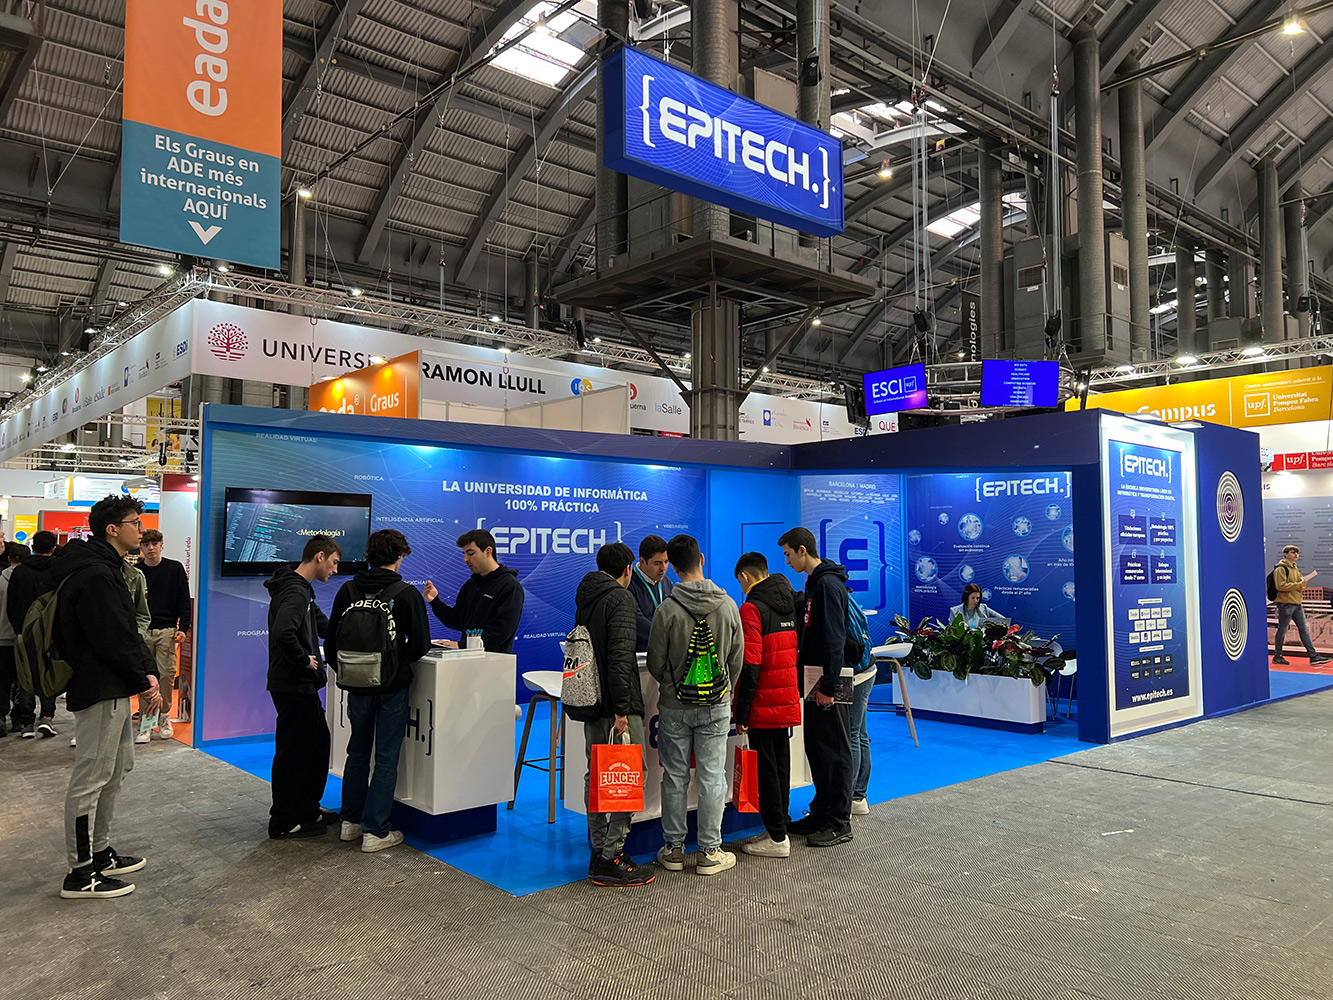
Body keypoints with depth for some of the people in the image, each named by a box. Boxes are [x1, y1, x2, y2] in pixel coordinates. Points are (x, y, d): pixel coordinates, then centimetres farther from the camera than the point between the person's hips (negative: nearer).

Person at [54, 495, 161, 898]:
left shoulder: (105, 569, 16)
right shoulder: (95, 576, -19)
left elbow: (127, 632, 14)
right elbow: (113, 639, -23)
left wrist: (147, 673, 3)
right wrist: (144, 681, -12)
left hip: (112, 689, 11)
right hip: (101, 691, -11)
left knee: (117, 767, 20)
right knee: (91, 778, -2)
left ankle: (100, 853, 32)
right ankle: (81, 874, 8)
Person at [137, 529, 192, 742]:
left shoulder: (175, 569, 5)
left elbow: (184, 601, 4)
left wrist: (183, 628, -4)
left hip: (167, 630, -1)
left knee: (167, 674, -3)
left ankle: (165, 717, 10)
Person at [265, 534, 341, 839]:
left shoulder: (300, 590, 15)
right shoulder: (296, 592, -19)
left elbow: (325, 628, 23)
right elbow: (283, 634, -35)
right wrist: (305, 660, -22)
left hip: (301, 686, 11)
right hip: (293, 686, -11)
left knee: (318, 744, 18)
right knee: (293, 751, 0)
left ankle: (307, 810, 30)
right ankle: (284, 823, 12)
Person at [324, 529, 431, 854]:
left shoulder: (348, 590, -1)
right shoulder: (406, 593, -12)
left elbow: (332, 643, 3)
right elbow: (420, 645, -12)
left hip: (357, 687, 4)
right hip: (392, 687, -4)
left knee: (357, 753, 19)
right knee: (386, 758, 4)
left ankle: (351, 821, 28)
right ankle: (375, 831, 6)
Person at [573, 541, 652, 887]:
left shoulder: (584, 598, 15)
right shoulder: (620, 598, -11)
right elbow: (619, 656, -21)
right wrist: (622, 709, -22)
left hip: (590, 702, 9)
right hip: (616, 704, -9)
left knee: (595, 776, 13)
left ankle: (599, 852, 20)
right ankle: (611, 860, -4)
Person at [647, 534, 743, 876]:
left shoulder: (668, 609, -13)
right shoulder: (728, 605, -6)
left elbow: (655, 662, -6)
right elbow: (737, 658, 2)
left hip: (674, 706, -1)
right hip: (715, 706, 1)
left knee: (675, 777, 10)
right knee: (711, 777, 7)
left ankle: (673, 848, 20)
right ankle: (710, 852, 13)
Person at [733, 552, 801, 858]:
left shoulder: (752, 608, -15)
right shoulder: (790, 602, 9)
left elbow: (750, 665, -20)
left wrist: (741, 712, -16)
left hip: (763, 705, -8)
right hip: (787, 703, 8)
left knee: (765, 768, 0)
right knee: (781, 766, 15)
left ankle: (777, 838, 5)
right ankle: (779, 829, 24)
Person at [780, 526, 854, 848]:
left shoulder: (828, 584, -17)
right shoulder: (814, 583, 15)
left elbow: (834, 639, -22)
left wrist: (828, 686, -23)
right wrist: (804, 675, 21)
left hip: (829, 685, -10)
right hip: (816, 681, 10)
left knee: (835, 752, -1)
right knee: (816, 749, 15)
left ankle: (840, 822, 8)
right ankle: (822, 813, 26)